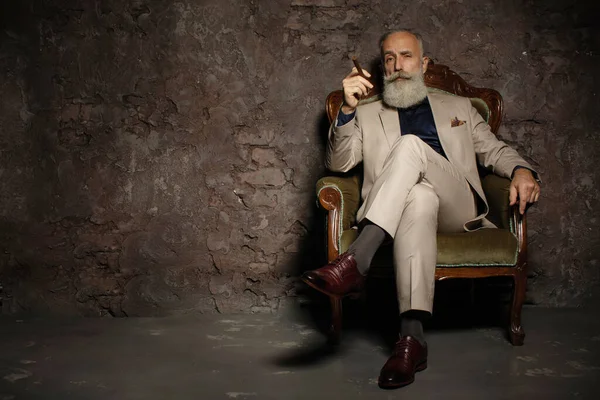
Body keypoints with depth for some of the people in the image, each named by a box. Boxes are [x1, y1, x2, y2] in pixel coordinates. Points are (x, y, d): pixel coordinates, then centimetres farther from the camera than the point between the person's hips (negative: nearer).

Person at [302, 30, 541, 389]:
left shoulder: (458, 107, 30)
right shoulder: (369, 114, 25)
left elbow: (495, 150, 23)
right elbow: (339, 163, 12)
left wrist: (521, 170, -1)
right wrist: (348, 109, -4)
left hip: (457, 209, 0)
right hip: (402, 209, 0)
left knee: (409, 145, -30)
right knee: (419, 196, -39)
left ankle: (355, 261, -42)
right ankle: (412, 335, -46)